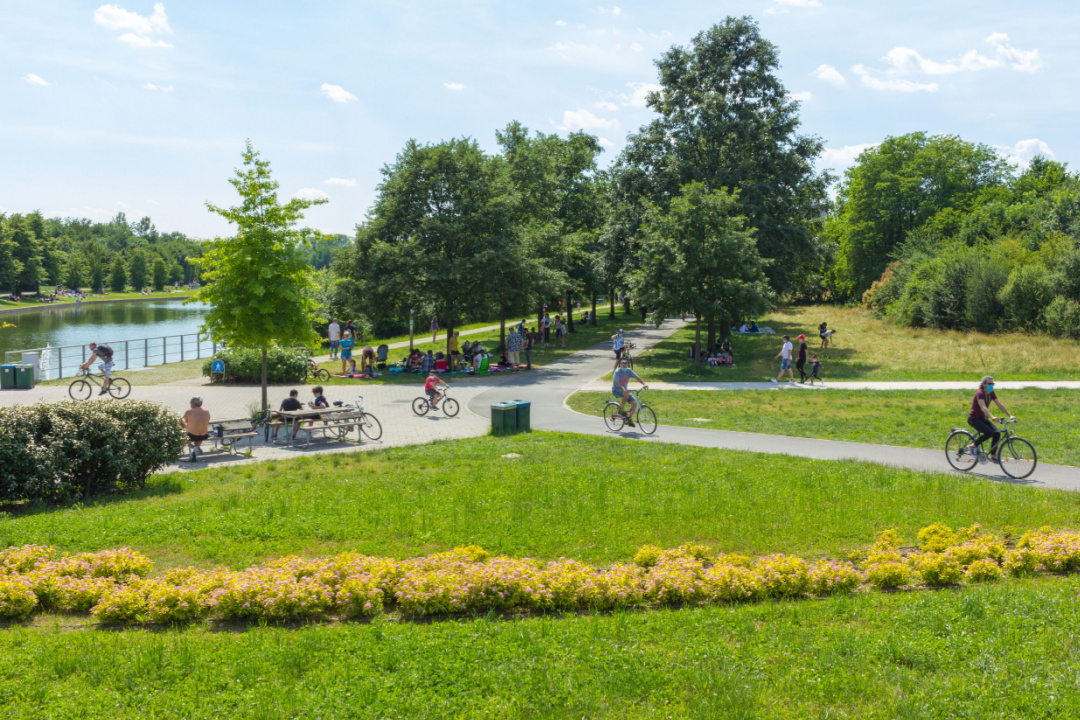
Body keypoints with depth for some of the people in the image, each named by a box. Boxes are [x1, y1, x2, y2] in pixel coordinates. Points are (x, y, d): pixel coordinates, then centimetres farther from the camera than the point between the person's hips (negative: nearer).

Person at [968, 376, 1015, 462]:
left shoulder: (991, 393, 1)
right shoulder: (980, 393, -23)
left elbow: (1000, 405, -3)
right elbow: (983, 408, -37)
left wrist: (1010, 415, -14)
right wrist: (992, 417, -52)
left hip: (982, 418, 8)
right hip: (974, 418, -8)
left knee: (997, 433, -9)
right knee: (989, 432, -28)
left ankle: (993, 456, 3)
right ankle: (974, 446, -7)